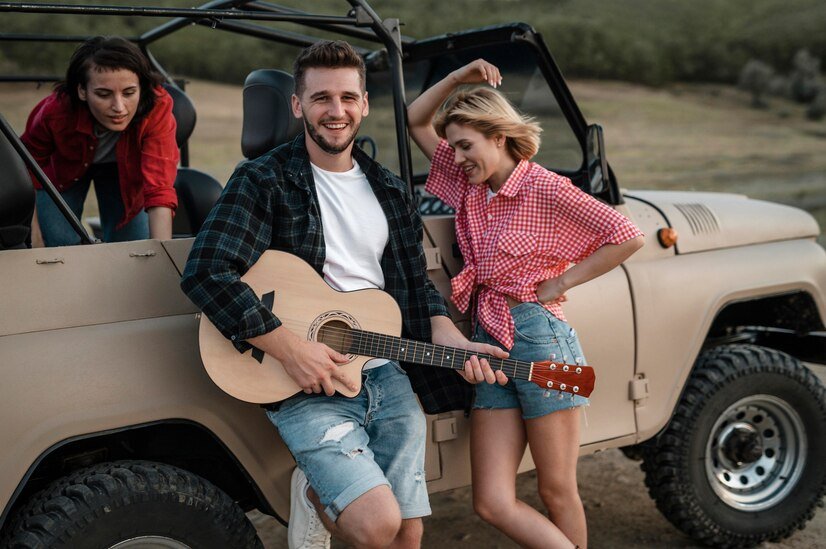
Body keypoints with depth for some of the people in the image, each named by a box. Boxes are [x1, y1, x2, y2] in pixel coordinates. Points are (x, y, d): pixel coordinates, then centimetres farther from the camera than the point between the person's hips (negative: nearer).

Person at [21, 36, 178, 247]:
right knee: (62, 246, -9)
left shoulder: (157, 107, -40)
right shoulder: (55, 111, -37)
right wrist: (34, 230, -15)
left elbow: (159, 189, -47)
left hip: (123, 169, 0)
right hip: (64, 168, 0)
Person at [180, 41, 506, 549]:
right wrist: (292, 350, -20)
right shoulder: (265, 181, -6)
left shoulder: (391, 191, 13)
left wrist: (454, 342, 0)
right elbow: (206, 274, -17)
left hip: (386, 376, 6)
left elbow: (418, 284, 18)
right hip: (306, 387, -5)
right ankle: (314, 498, 11)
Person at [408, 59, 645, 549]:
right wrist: (458, 78, 5)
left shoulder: (545, 188, -9)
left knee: (557, 493, 5)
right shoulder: (469, 182, 11)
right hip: (489, 341, 7)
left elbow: (628, 237, -10)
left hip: (538, 337, -6)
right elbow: (416, 122, 19)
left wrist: (562, 282, -9)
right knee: (493, 504, 1)